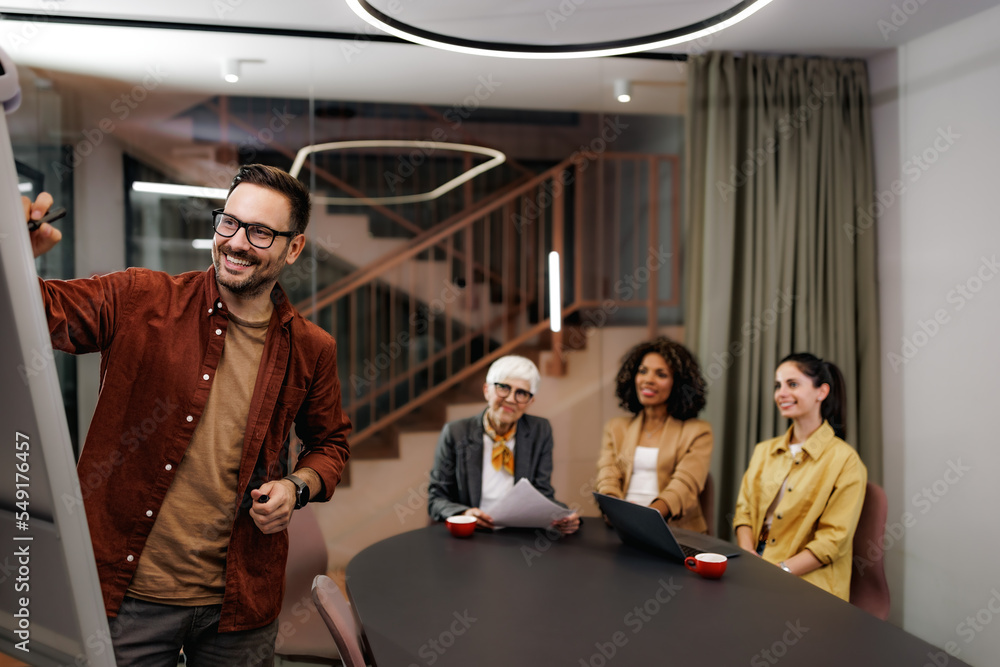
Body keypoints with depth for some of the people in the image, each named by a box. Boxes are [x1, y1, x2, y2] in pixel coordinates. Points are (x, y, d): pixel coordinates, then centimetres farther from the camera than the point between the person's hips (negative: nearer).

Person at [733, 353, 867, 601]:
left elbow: (834, 539, -8)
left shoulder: (844, 460, -3)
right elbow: (744, 510, 13)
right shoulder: (763, 451, 17)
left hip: (806, 583, -5)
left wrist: (779, 571, -17)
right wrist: (748, 556, -7)